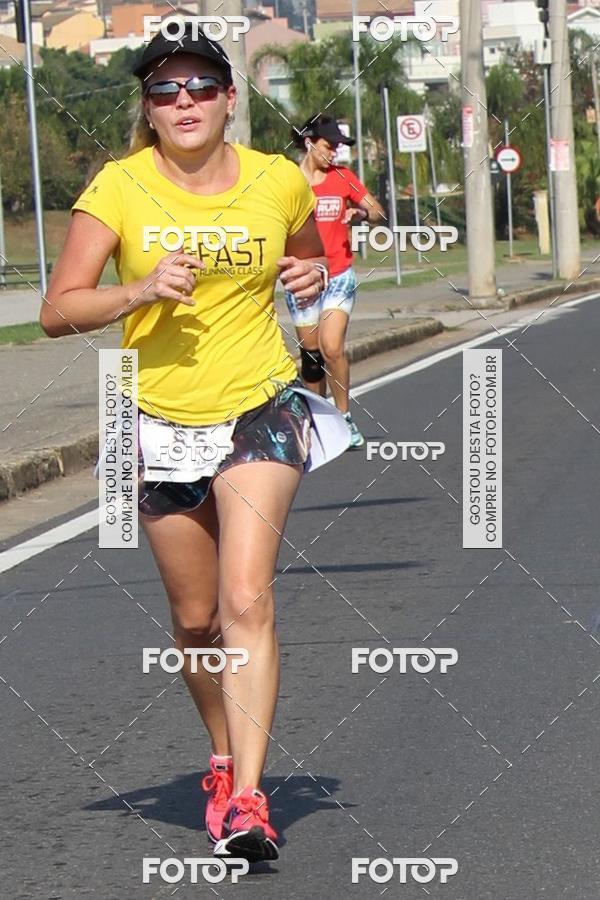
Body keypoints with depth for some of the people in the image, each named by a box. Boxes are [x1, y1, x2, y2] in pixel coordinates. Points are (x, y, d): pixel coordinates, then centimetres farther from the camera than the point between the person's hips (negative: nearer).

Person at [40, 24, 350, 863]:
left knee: (247, 599, -17)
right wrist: (140, 291, -25)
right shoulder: (119, 188, -7)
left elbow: (309, 260, 19)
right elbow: (58, 311, -9)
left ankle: (247, 797, -21)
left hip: (259, 411, -1)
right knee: (195, 619, 10)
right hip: (162, 419, 1)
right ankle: (224, 760, 34)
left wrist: (311, 279, -4)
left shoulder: (280, 182, -2)